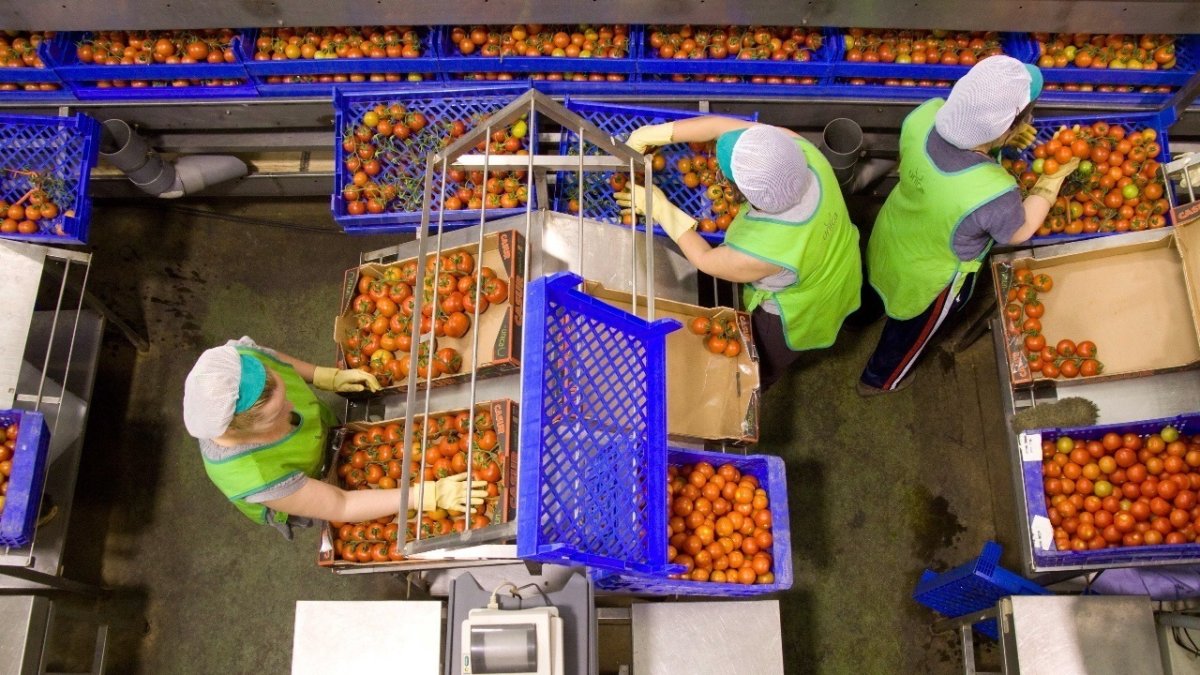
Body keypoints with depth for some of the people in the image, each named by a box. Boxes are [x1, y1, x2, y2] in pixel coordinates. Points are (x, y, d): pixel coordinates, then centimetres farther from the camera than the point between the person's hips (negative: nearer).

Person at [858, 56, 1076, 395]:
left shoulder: (926, 114, -31)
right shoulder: (993, 193, -43)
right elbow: (1019, 232, -19)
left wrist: (998, 136, -9)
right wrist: (1055, 176, -7)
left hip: (890, 238, 4)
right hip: (928, 278, -4)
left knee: (889, 290, 39)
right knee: (909, 330, 29)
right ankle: (878, 379, 57)